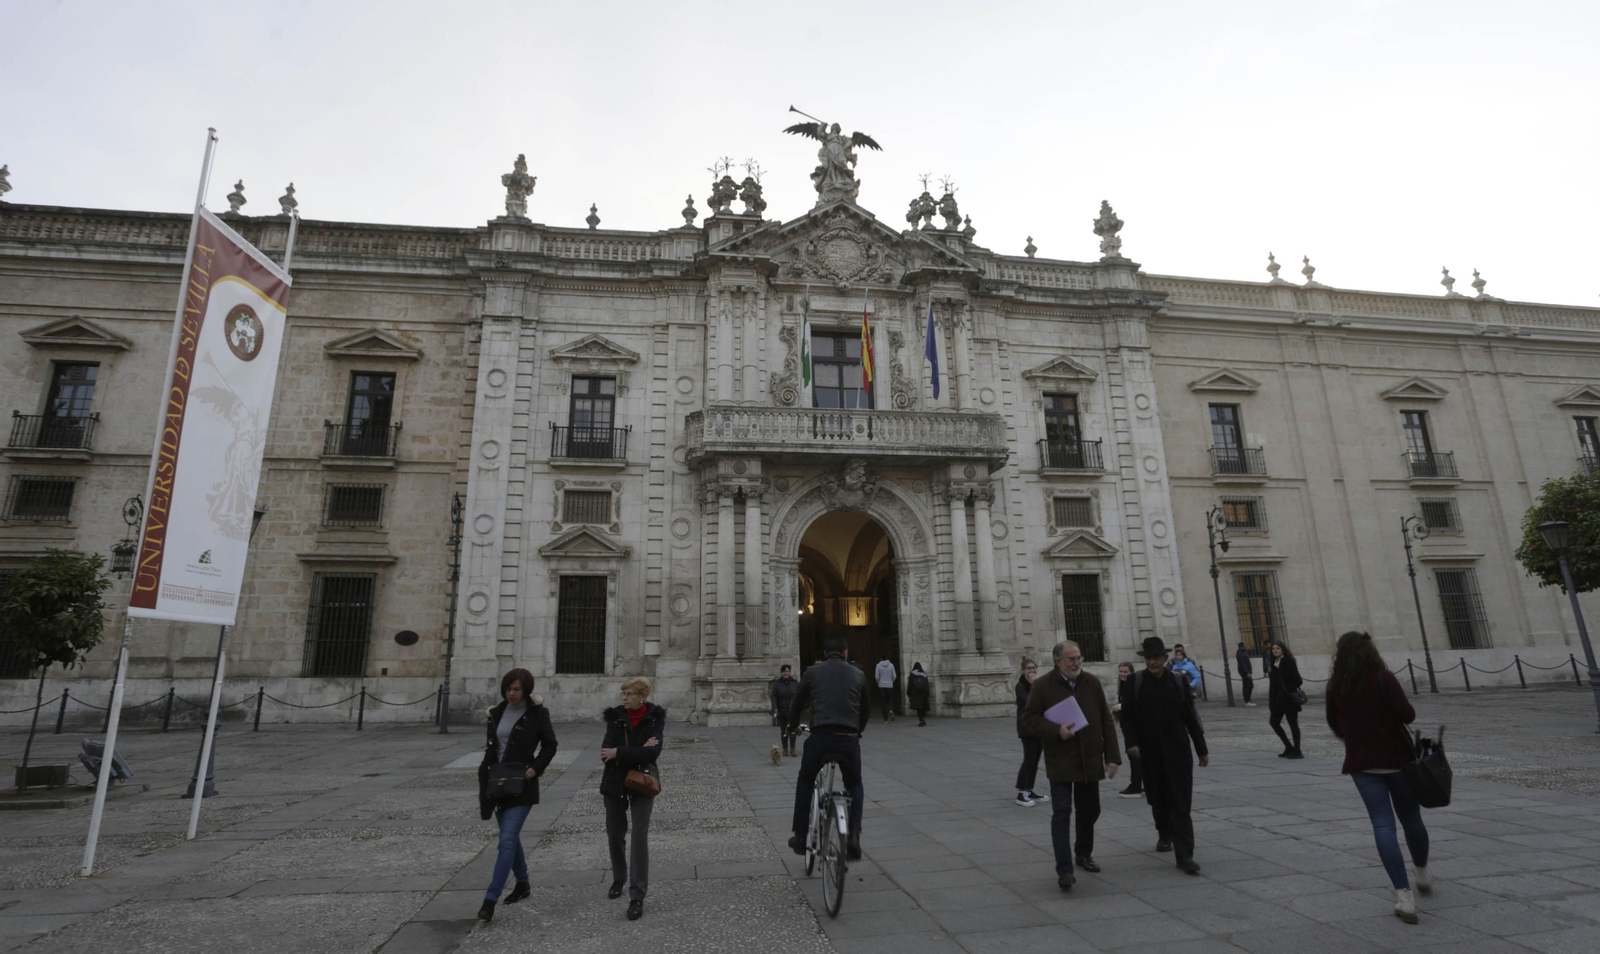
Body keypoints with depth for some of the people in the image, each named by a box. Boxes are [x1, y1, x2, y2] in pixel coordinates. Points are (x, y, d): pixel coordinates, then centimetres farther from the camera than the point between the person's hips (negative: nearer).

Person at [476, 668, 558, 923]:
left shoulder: (537, 713, -8)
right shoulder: (497, 713, 6)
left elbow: (550, 745, 0)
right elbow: (492, 745, 15)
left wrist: (536, 768, -15)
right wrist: (486, 779, 8)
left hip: (521, 784, -6)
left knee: (507, 840, -11)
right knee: (511, 836, 17)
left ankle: (490, 899, -7)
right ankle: (522, 884, 34)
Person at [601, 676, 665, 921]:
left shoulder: (655, 719, -9)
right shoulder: (615, 717, -3)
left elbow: (653, 753, -22)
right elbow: (606, 751, -15)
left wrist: (619, 752, -21)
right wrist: (638, 750, -22)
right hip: (615, 784, 3)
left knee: (640, 838, -8)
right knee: (615, 835, 16)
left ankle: (637, 897, 0)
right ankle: (618, 879, 41)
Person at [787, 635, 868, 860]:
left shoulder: (813, 672, 10)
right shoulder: (858, 675, 14)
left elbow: (797, 705, 19)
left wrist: (793, 726, 40)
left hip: (820, 737, -1)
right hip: (849, 739, 1)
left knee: (805, 782, 26)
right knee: (855, 786, 25)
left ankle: (800, 837, 25)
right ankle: (853, 836, 9)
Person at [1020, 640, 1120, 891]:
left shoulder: (1092, 682, 4)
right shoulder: (1042, 685, -8)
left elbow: (1106, 721, 6)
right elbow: (1028, 718, -6)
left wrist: (1112, 756, 2)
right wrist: (1056, 731, -20)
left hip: (1090, 761, 4)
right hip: (1060, 762, -4)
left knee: (1089, 810, 17)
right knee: (1062, 812, -8)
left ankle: (1083, 854, 39)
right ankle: (1064, 869, -4)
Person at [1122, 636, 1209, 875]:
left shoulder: (1178, 682, 0)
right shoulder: (1135, 681, -3)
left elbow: (1191, 718, 4)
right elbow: (1127, 715, -3)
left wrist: (1202, 749, 7)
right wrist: (1132, 742, -14)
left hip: (1177, 751, -1)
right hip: (1149, 753, 1)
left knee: (1180, 803, -5)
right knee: (1158, 799, 15)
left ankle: (1185, 855, -3)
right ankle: (1164, 834, 41)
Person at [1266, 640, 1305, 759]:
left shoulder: (1288, 662, -10)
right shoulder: (1273, 663, 11)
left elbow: (1298, 680, -13)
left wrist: (1289, 691, -19)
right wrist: (1271, 701, 8)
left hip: (1288, 698, -8)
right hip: (1277, 699, 8)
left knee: (1293, 724, 0)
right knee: (1274, 721, 7)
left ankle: (1297, 751, 8)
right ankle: (1289, 747, 20)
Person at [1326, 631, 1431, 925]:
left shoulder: (1335, 686, -2)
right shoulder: (1384, 678, -11)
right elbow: (1407, 715, -17)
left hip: (1362, 764, 0)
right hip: (1397, 759, 0)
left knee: (1383, 825, 2)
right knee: (1411, 819, 20)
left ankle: (1404, 895, -7)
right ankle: (1423, 875, 42)